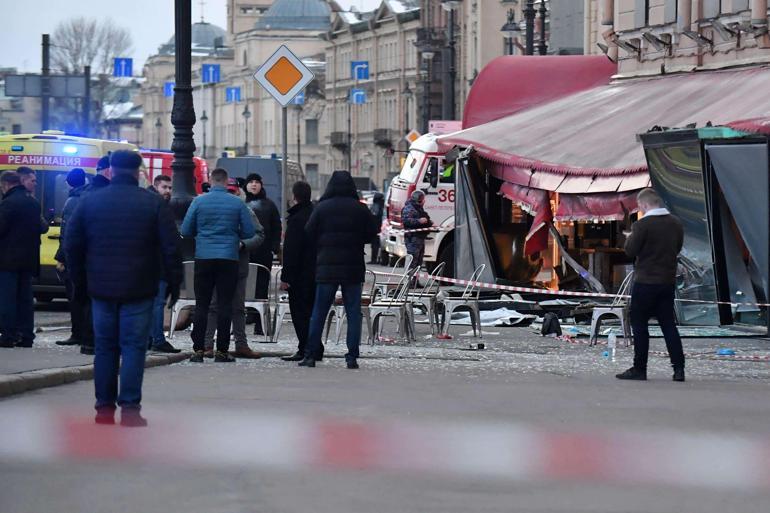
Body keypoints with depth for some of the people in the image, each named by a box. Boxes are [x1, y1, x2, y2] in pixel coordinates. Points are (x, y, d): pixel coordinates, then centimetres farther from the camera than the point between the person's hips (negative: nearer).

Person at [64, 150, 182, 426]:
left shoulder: (90, 202, 4)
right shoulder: (153, 204, -3)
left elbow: (72, 246, 8)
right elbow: (171, 248, -5)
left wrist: (80, 282, 17)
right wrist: (174, 284, 4)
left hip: (101, 289, 2)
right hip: (138, 289, -2)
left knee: (105, 347, 9)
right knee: (133, 346, -2)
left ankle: (104, 408, 9)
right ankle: (129, 408, -9)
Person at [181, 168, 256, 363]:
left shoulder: (199, 201, -1)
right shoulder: (238, 203, -2)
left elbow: (185, 231, 1)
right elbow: (250, 232, 0)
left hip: (204, 258, 1)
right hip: (229, 258, 0)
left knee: (201, 304, 6)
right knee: (225, 305, 3)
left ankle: (198, 349, 1)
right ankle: (221, 350, 2)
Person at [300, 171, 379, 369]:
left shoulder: (322, 208, -4)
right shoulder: (360, 209, -2)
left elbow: (309, 234, -3)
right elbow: (372, 232, 3)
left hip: (327, 266, 0)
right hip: (353, 267, 0)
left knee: (319, 312, 6)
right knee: (353, 312, 5)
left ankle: (310, 355, 4)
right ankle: (352, 357, -1)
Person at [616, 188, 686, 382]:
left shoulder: (643, 225, -15)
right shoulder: (676, 224, 5)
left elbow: (630, 251, -12)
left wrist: (630, 238, 6)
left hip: (646, 281, -6)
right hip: (668, 281, 6)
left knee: (639, 324, 4)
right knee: (668, 324, 9)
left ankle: (639, 369, 4)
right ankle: (679, 368, 4)